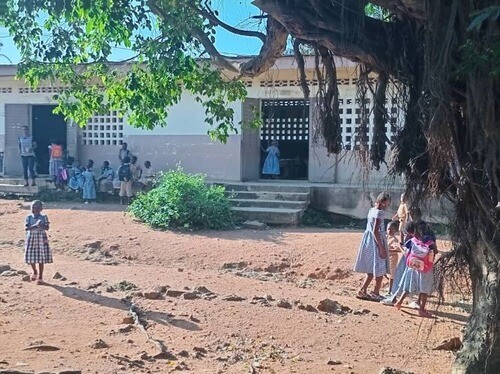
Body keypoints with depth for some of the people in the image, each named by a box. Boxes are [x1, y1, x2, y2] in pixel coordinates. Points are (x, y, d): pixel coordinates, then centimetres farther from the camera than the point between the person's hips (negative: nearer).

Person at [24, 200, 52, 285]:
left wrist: (42, 226, -25)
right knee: (30, 258, 2)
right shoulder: (29, 218, 0)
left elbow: (47, 227, -6)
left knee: (41, 259, 0)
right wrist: (35, 225, -25)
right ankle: (35, 271, 31)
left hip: (41, 238, -1)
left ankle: (40, 276, 12)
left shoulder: (44, 217, -2)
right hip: (31, 238, 1)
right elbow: (27, 228, -10)